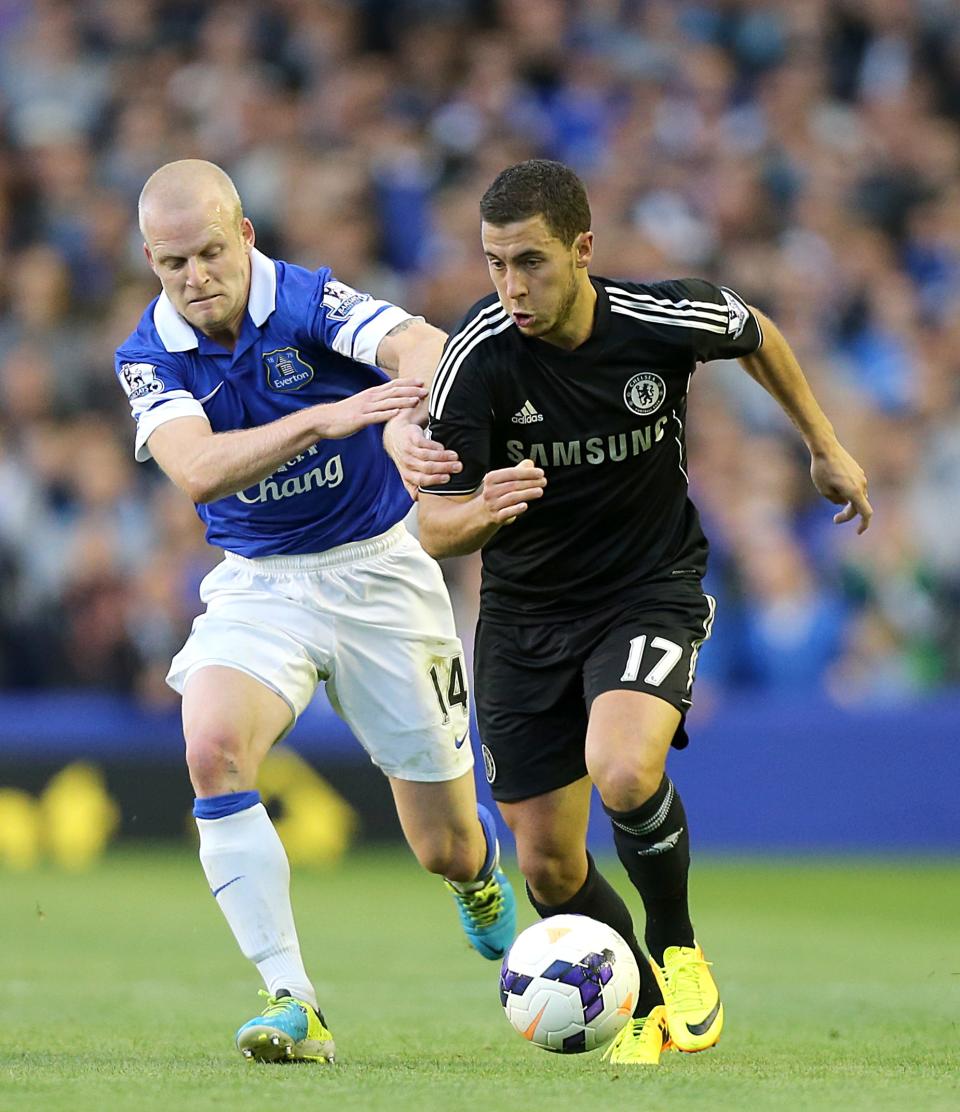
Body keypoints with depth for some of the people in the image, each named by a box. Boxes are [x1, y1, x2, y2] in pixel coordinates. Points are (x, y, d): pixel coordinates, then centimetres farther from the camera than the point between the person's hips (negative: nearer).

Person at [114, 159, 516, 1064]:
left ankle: (481, 877, 45)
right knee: (212, 746, -30)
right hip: (257, 584, 2)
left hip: (380, 570, -2)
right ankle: (292, 1004, -25)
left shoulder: (311, 304, -18)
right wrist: (320, 419, -45)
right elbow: (198, 471, -29)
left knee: (447, 850, 4)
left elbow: (425, 348, -37)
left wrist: (406, 423, -61)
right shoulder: (148, 357, -10)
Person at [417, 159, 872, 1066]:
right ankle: (643, 1009, 30)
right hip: (524, 613, 2)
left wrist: (826, 445, 17)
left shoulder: (668, 320, -17)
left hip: (652, 591, -2)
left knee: (624, 775, -30)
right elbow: (433, 528, -16)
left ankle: (676, 947, -3)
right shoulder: (477, 358, -19)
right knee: (547, 865, 3)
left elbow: (757, 337, 8)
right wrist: (482, 512, -39)